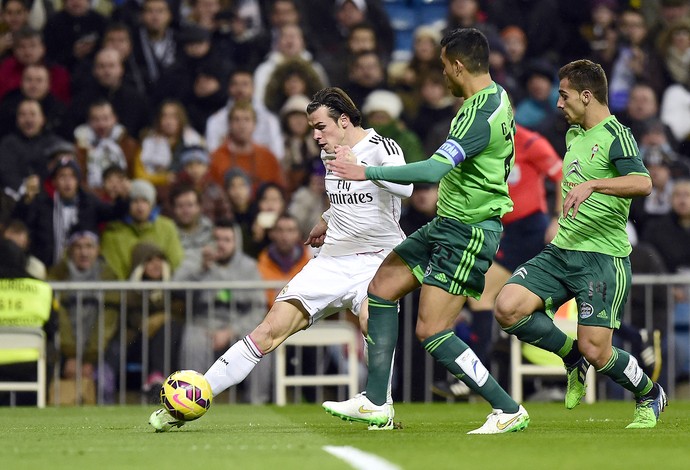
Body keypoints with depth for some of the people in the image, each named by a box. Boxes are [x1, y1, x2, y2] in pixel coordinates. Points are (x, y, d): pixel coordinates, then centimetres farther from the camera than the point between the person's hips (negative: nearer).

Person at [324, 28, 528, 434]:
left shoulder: (481, 115, -24)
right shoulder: (497, 97, 7)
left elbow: (434, 170, -32)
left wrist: (366, 172, -27)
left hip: (469, 232, -11)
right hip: (449, 224, 11)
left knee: (431, 332, -11)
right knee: (383, 286, 11)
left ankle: (509, 411, -3)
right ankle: (375, 403, 13)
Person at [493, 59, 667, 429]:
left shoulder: (615, 135, -10)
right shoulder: (574, 135, 17)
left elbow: (642, 183, -28)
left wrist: (593, 185, -38)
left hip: (603, 257, -8)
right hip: (561, 250, 8)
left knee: (596, 352, -10)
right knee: (507, 309, -15)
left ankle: (650, 397, 20)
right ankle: (572, 357, 9)